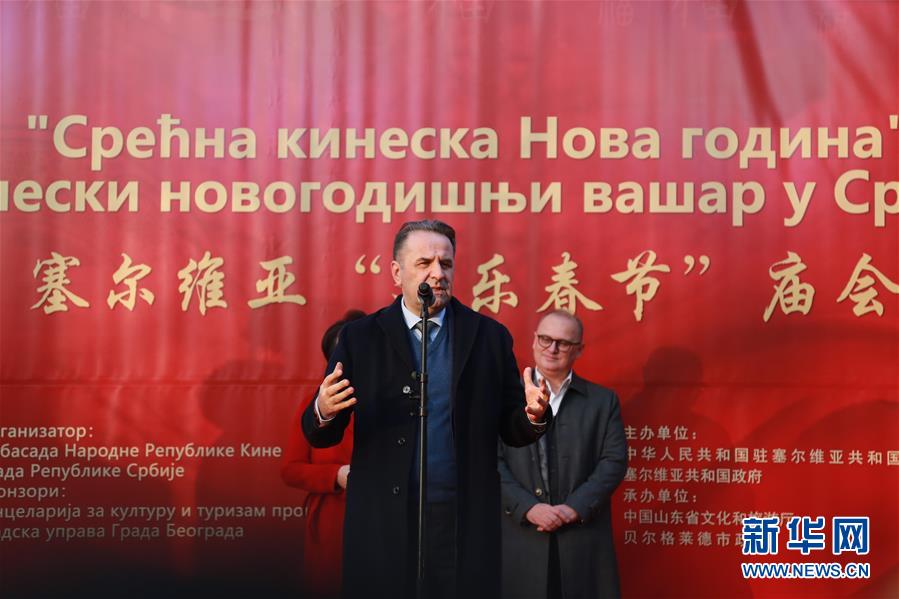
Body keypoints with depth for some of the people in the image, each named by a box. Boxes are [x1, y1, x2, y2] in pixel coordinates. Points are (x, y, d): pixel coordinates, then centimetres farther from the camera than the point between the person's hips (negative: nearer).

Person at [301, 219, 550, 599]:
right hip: (383, 525, 0)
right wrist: (324, 412, -20)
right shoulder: (360, 337, 3)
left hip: (466, 525, 1)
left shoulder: (489, 336, 5)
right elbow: (321, 436, 2)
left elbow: (512, 431, 6)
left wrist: (534, 415, -15)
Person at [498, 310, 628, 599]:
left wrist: (574, 508, -11)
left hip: (584, 537, 1)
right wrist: (527, 507, -12)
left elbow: (614, 461, 2)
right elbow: (492, 461, 0)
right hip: (520, 536, 0)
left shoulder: (604, 400, 11)